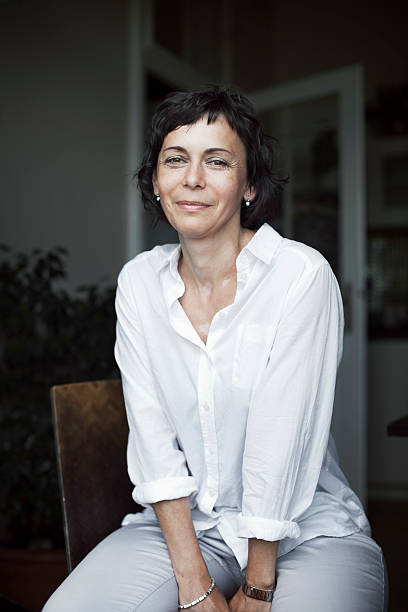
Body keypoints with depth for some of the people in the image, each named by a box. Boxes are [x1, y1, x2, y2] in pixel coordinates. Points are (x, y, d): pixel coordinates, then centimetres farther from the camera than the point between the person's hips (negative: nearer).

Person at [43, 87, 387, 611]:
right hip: (183, 524, 3)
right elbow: (152, 439, -5)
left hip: (307, 532, -3)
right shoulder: (138, 283, 0)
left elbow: (281, 445, -16)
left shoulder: (301, 275, -14)